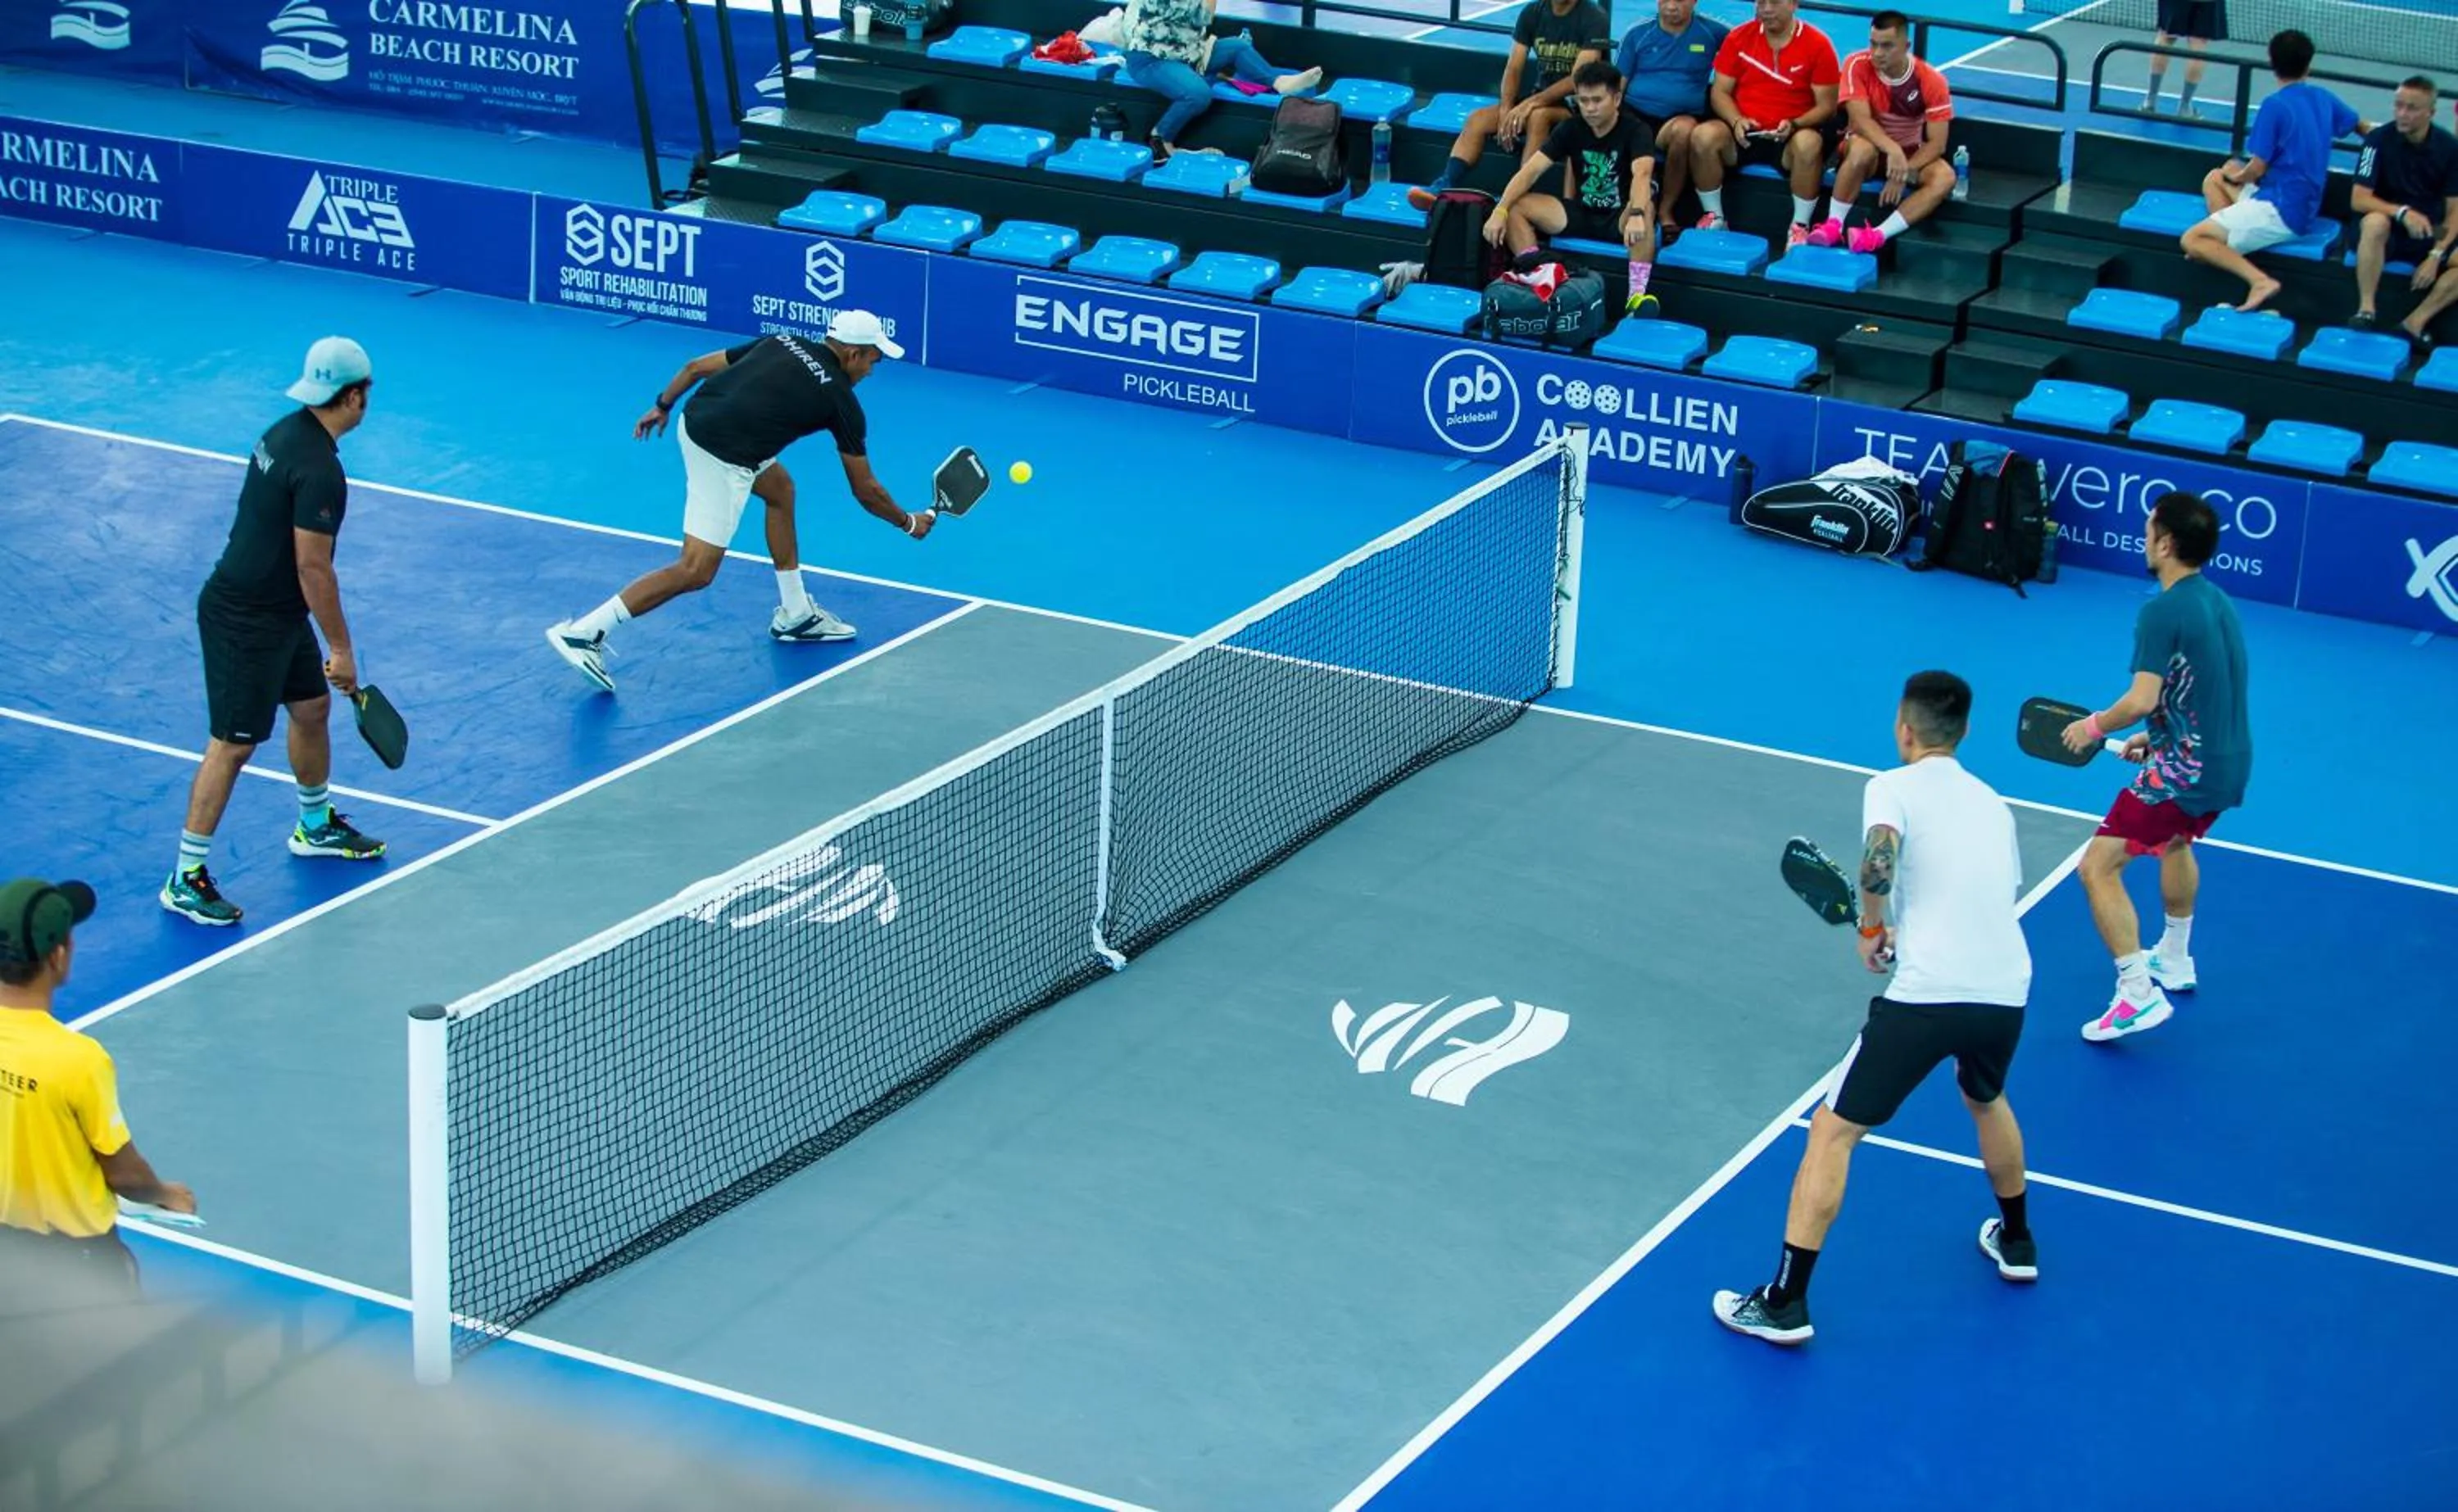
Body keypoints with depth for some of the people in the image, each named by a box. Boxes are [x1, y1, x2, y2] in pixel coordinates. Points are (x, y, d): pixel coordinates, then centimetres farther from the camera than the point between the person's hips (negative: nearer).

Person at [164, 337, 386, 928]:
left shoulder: (287, 432, 3)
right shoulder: (319, 469, -26)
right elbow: (313, 568, -24)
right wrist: (342, 649, -15)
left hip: (277, 613, 10)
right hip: (244, 623, -10)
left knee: (312, 708, 23)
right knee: (232, 744, -4)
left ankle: (316, 825, 44)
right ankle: (186, 878, 3)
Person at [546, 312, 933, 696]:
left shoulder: (782, 344, 17)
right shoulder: (841, 400, 3)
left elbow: (696, 367, 17)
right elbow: (865, 491, 12)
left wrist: (662, 406, 30)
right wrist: (909, 523, 27)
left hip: (693, 419, 9)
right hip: (722, 459, -9)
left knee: (780, 488, 27)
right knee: (695, 572, -5)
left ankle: (795, 614, 35)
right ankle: (583, 633, -11)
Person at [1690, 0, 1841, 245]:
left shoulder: (1817, 44, -3)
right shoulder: (1738, 37, 4)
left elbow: (1826, 105, -3)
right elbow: (1720, 92, 5)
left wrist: (1794, 125, -22)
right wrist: (1736, 121, -16)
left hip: (1791, 136, -2)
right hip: (1744, 133, 2)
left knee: (1809, 143, -36)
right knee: (1703, 136, -27)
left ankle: (1800, 226, -20)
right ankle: (1714, 217, -9)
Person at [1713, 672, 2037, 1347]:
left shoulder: (1893, 789, 1)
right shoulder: (1993, 803, 20)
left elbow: (1880, 855, -21)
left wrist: (1872, 926, -4)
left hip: (1927, 994, -6)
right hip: (2006, 992, 6)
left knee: (1832, 1131, 5)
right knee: (1986, 1099, 38)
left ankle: (1785, 1303, 1)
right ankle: (2016, 1241, 53)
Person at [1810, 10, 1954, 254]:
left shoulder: (1931, 81, -15)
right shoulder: (1858, 66, -18)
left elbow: (1936, 143, -16)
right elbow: (1860, 120, -27)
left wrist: (1904, 173, -30)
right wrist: (1892, 149, -43)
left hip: (1910, 154, 2)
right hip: (1870, 144, -2)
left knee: (1945, 178, -30)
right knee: (1862, 148, -39)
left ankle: (1877, 235, -41)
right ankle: (1833, 225, -31)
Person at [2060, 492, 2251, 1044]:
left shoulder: (2163, 612, -19)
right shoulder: (2217, 602, 9)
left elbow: (2142, 701, -26)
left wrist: (2096, 725, -9)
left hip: (2185, 771, -10)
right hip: (2230, 764, 10)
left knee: (2098, 868, -8)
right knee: (2175, 841, 37)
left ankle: (2138, 992, -15)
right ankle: (2175, 960, 52)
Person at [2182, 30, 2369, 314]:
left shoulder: (2275, 106, -14)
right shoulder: (2323, 97, 8)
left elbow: (2257, 169, -13)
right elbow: (2362, 127, 27)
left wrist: (2234, 176, 10)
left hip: (2279, 211, -9)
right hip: (2303, 208, 9)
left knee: (2192, 240, -13)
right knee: (2214, 179, 24)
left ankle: (2260, 280, -29)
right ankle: (2230, 249, 1)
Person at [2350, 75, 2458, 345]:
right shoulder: (2380, 140, -11)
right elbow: (2358, 200, -15)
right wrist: (2402, 212, -32)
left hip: (2429, 234, 3)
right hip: (2388, 228, -3)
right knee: (2374, 222, -38)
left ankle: (2414, 323, -21)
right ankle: (2366, 310, -30)